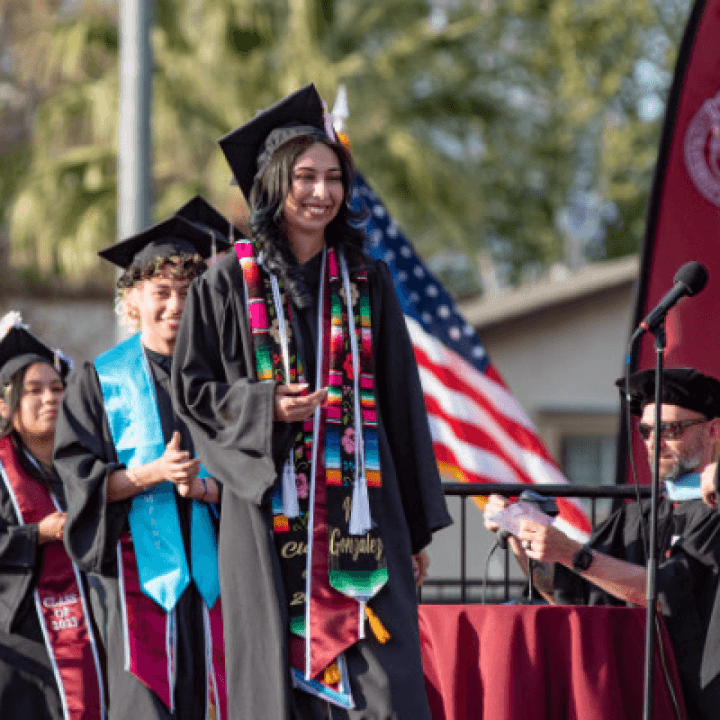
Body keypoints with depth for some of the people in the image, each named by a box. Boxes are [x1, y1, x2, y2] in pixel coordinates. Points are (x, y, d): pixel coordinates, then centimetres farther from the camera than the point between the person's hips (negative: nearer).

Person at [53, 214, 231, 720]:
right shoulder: (102, 380, 5)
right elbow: (79, 476, -1)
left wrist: (209, 487, -11)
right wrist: (154, 473, -16)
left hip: (210, 560, 3)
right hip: (140, 561, -2)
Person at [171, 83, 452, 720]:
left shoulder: (366, 282, 10)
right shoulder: (231, 284, 3)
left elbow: (401, 402, 12)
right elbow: (190, 389, 4)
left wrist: (417, 523, 9)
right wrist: (265, 408, -15)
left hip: (360, 507, 2)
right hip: (271, 512, -2)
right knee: (278, 669, -2)